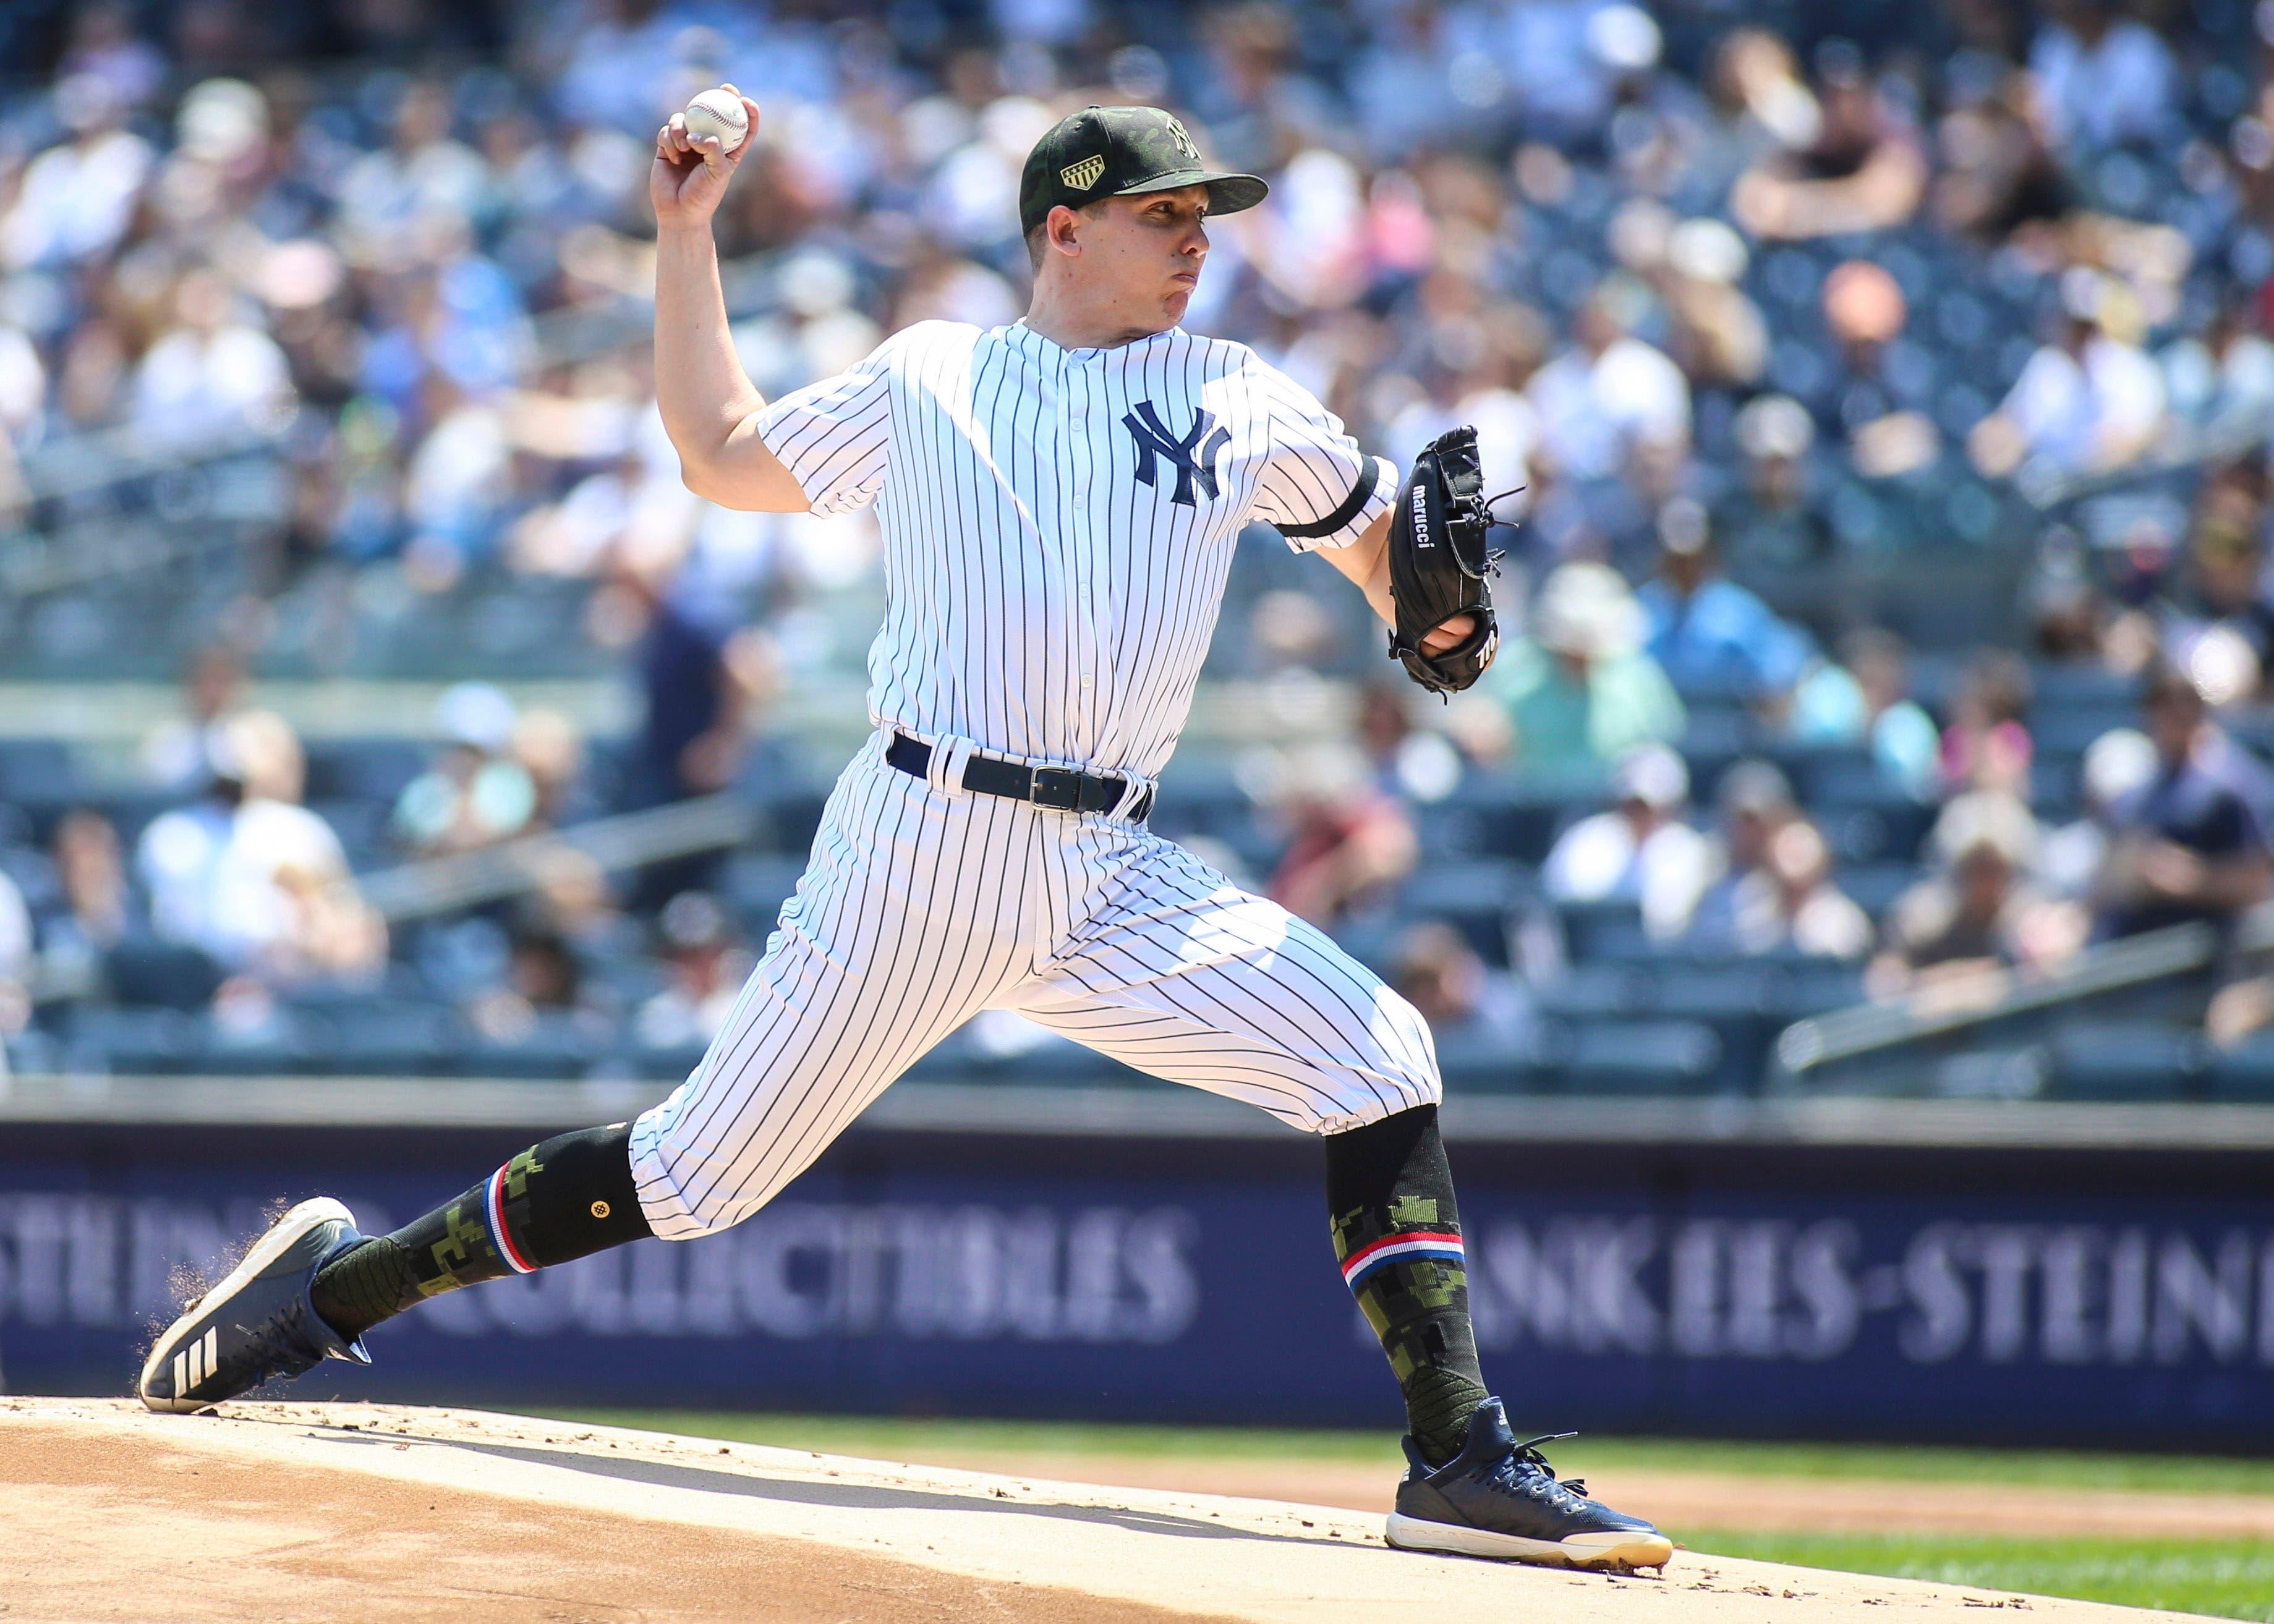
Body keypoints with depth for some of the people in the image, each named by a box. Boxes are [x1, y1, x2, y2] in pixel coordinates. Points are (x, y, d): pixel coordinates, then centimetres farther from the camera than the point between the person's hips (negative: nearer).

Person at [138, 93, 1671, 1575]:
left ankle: (1462, 1461, -13)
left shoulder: (1241, 403, 14)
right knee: (706, 1170, -4)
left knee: (1377, 1055, -14)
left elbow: (1376, 540, 21)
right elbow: (722, 454, 22)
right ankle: (340, 1283, 12)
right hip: (925, 844, -3)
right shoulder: (927, 379, 11)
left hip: (1113, 882, 3)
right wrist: (685, 234, 19)